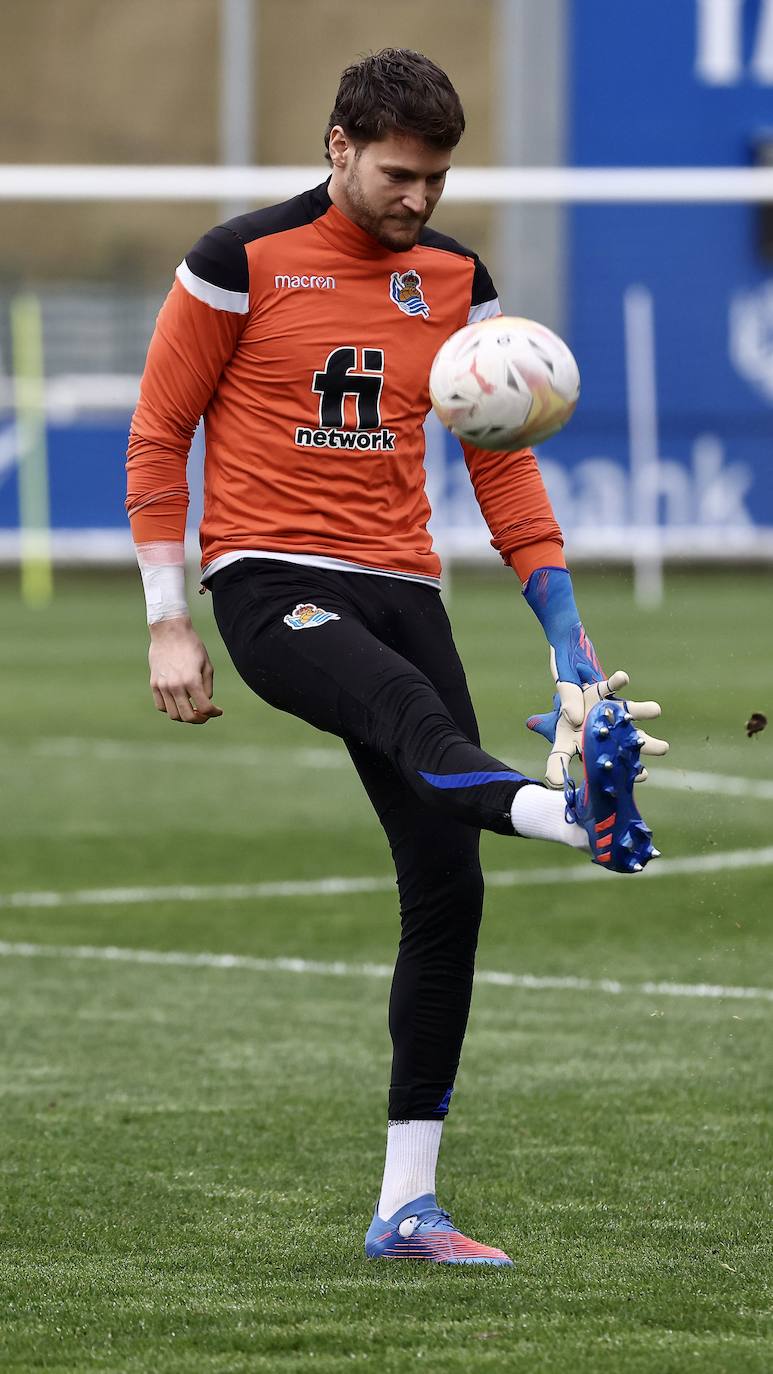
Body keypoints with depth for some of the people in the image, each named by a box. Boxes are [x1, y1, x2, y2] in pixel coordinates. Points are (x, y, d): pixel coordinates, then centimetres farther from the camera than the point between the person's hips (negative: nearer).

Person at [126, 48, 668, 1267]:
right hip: (269, 583, -5)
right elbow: (159, 436, 1)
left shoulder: (455, 279, 11)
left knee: (448, 893, -3)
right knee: (408, 709, -37)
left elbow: (503, 460, 13)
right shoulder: (243, 261, -2)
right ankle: (575, 814, -70)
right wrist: (169, 625, -5)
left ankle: (406, 1209, 2)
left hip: (401, 589, 5)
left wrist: (566, 628, 3)